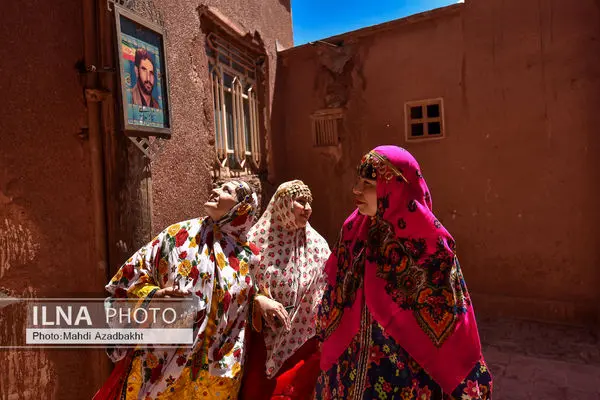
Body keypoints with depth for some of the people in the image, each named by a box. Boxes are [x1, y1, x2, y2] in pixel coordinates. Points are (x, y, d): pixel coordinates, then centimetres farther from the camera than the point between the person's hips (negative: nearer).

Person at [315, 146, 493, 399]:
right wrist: (327, 350, 9)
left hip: (406, 374, -3)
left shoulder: (429, 244, -18)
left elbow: (450, 321, -11)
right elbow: (333, 302, 4)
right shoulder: (354, 232, -5)